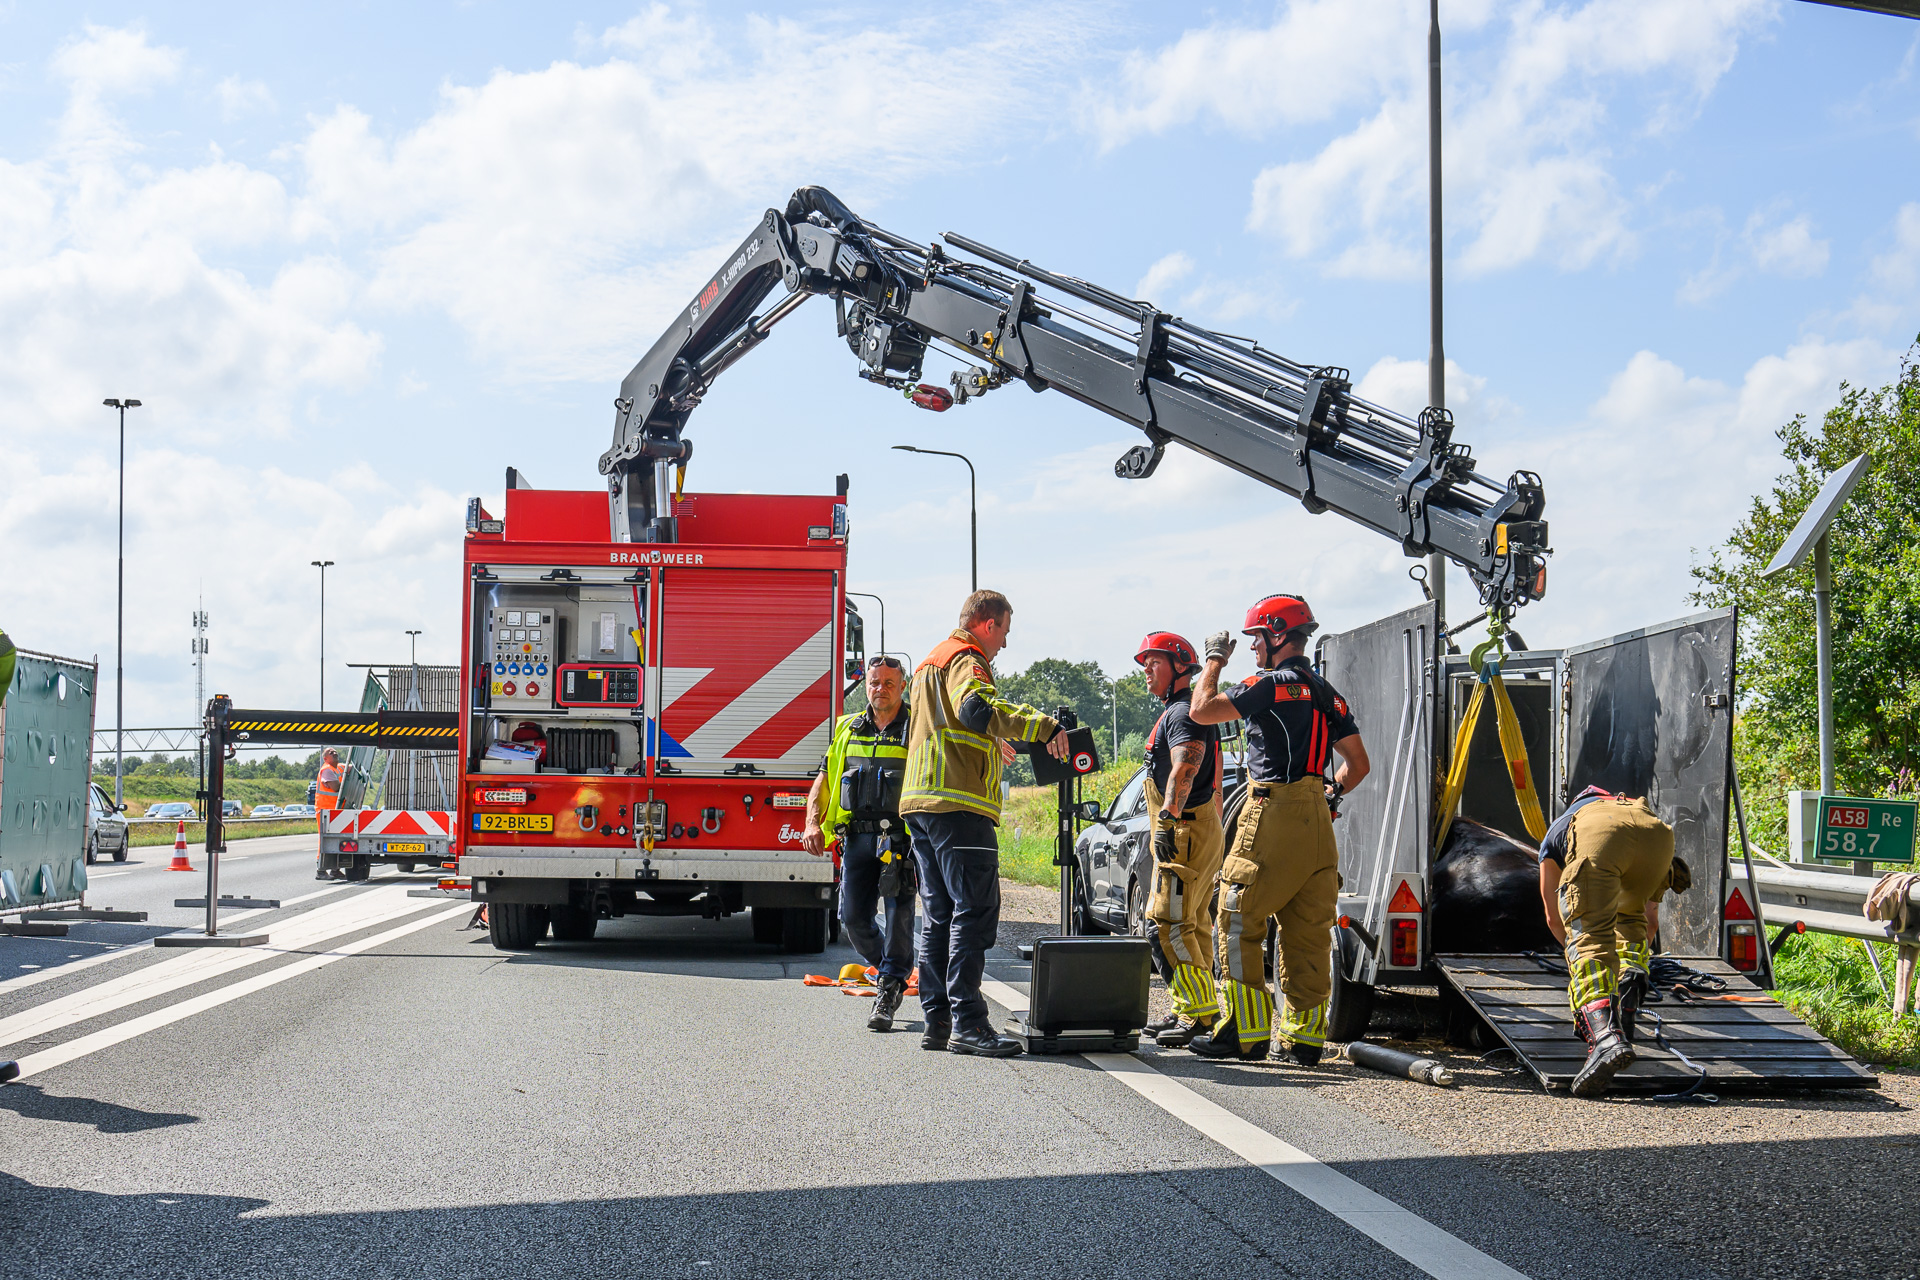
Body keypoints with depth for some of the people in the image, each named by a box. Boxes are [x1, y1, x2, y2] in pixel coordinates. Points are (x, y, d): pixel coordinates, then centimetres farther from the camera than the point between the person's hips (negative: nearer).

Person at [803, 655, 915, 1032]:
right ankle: (894, 971, 26)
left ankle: (890, 989, -3)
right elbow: (824, 779, 16)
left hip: (899, 835, -4)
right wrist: (813, 823, 1)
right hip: (857, 836, 4)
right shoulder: (847, 729, 16)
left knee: (898, 911, -11)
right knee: (853, 915, 2)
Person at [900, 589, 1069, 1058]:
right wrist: (1044, 726, -29)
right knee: (974, 911, -10)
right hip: (958, 806, -10)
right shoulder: (965, 660, -6)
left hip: (921, 803, 10)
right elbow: (977, 709, -27)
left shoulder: (931, 663, 26)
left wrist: (990, 748, 49)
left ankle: (938, 1021, 12)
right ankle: (967, 1023, -14)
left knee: (939, 915, 12)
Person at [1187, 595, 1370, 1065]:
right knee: (1307, 932, 8)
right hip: (1316, 820, 8)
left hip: (1273, 816, -8)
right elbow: (1359, 763, 16)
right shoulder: (1328, 694, 16)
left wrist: (1215, 660, 3)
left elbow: (1202, 710, -11)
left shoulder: (1271, 685, -9)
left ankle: (1245, 1032, -2)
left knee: (1237, 925, 0)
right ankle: (1305, 1035, 9)